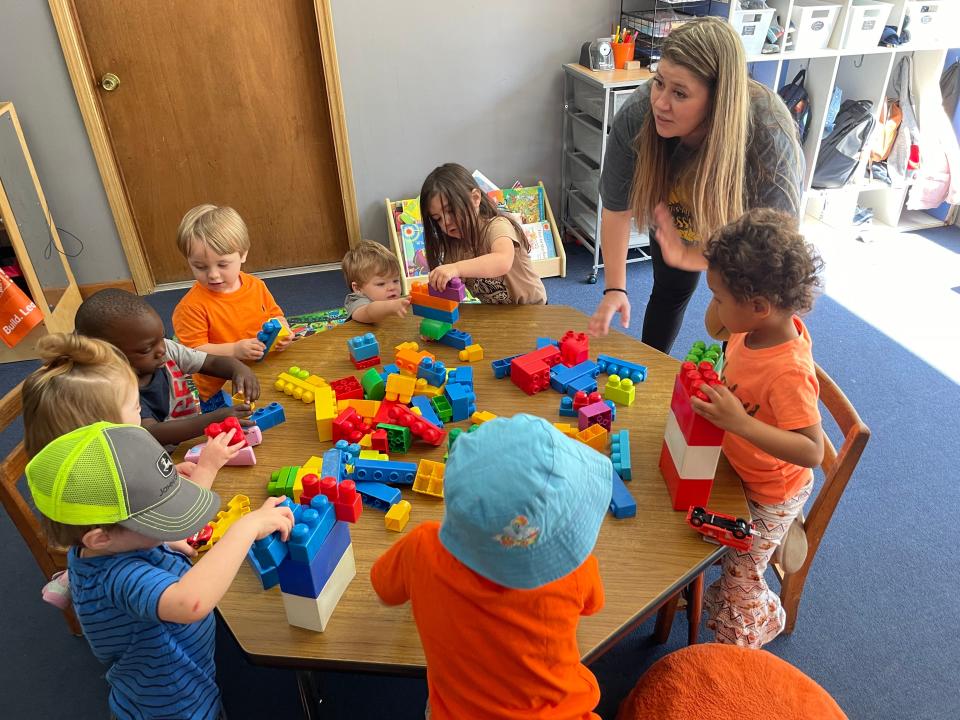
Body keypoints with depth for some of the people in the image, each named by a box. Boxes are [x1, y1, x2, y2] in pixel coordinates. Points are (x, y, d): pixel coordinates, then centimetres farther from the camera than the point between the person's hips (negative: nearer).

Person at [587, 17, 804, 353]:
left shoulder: (770, 138, -42)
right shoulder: (636, 115, -36)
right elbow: (617, 208, -24)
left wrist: (688, 256, -42)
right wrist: (615, 289, -28)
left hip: (745, 219, -1)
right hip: (678, 216, 2)